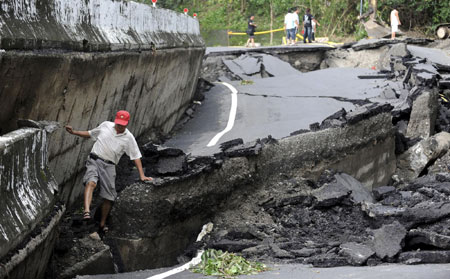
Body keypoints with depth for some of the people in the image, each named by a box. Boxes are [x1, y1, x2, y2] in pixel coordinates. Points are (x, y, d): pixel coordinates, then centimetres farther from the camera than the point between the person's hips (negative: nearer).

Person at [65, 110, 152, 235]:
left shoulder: (128, 138, 4)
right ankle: (87, 212, -46)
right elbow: (90, 134, 22)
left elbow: (136, 156, 7)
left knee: (109, 197, -2)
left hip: (109, 166, 1)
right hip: (94, 160, -1)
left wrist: (142, 175, 4)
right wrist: (73, 132, 14)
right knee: (91, 182, -30)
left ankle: (102, 224, 14)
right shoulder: (105, 125, 8)